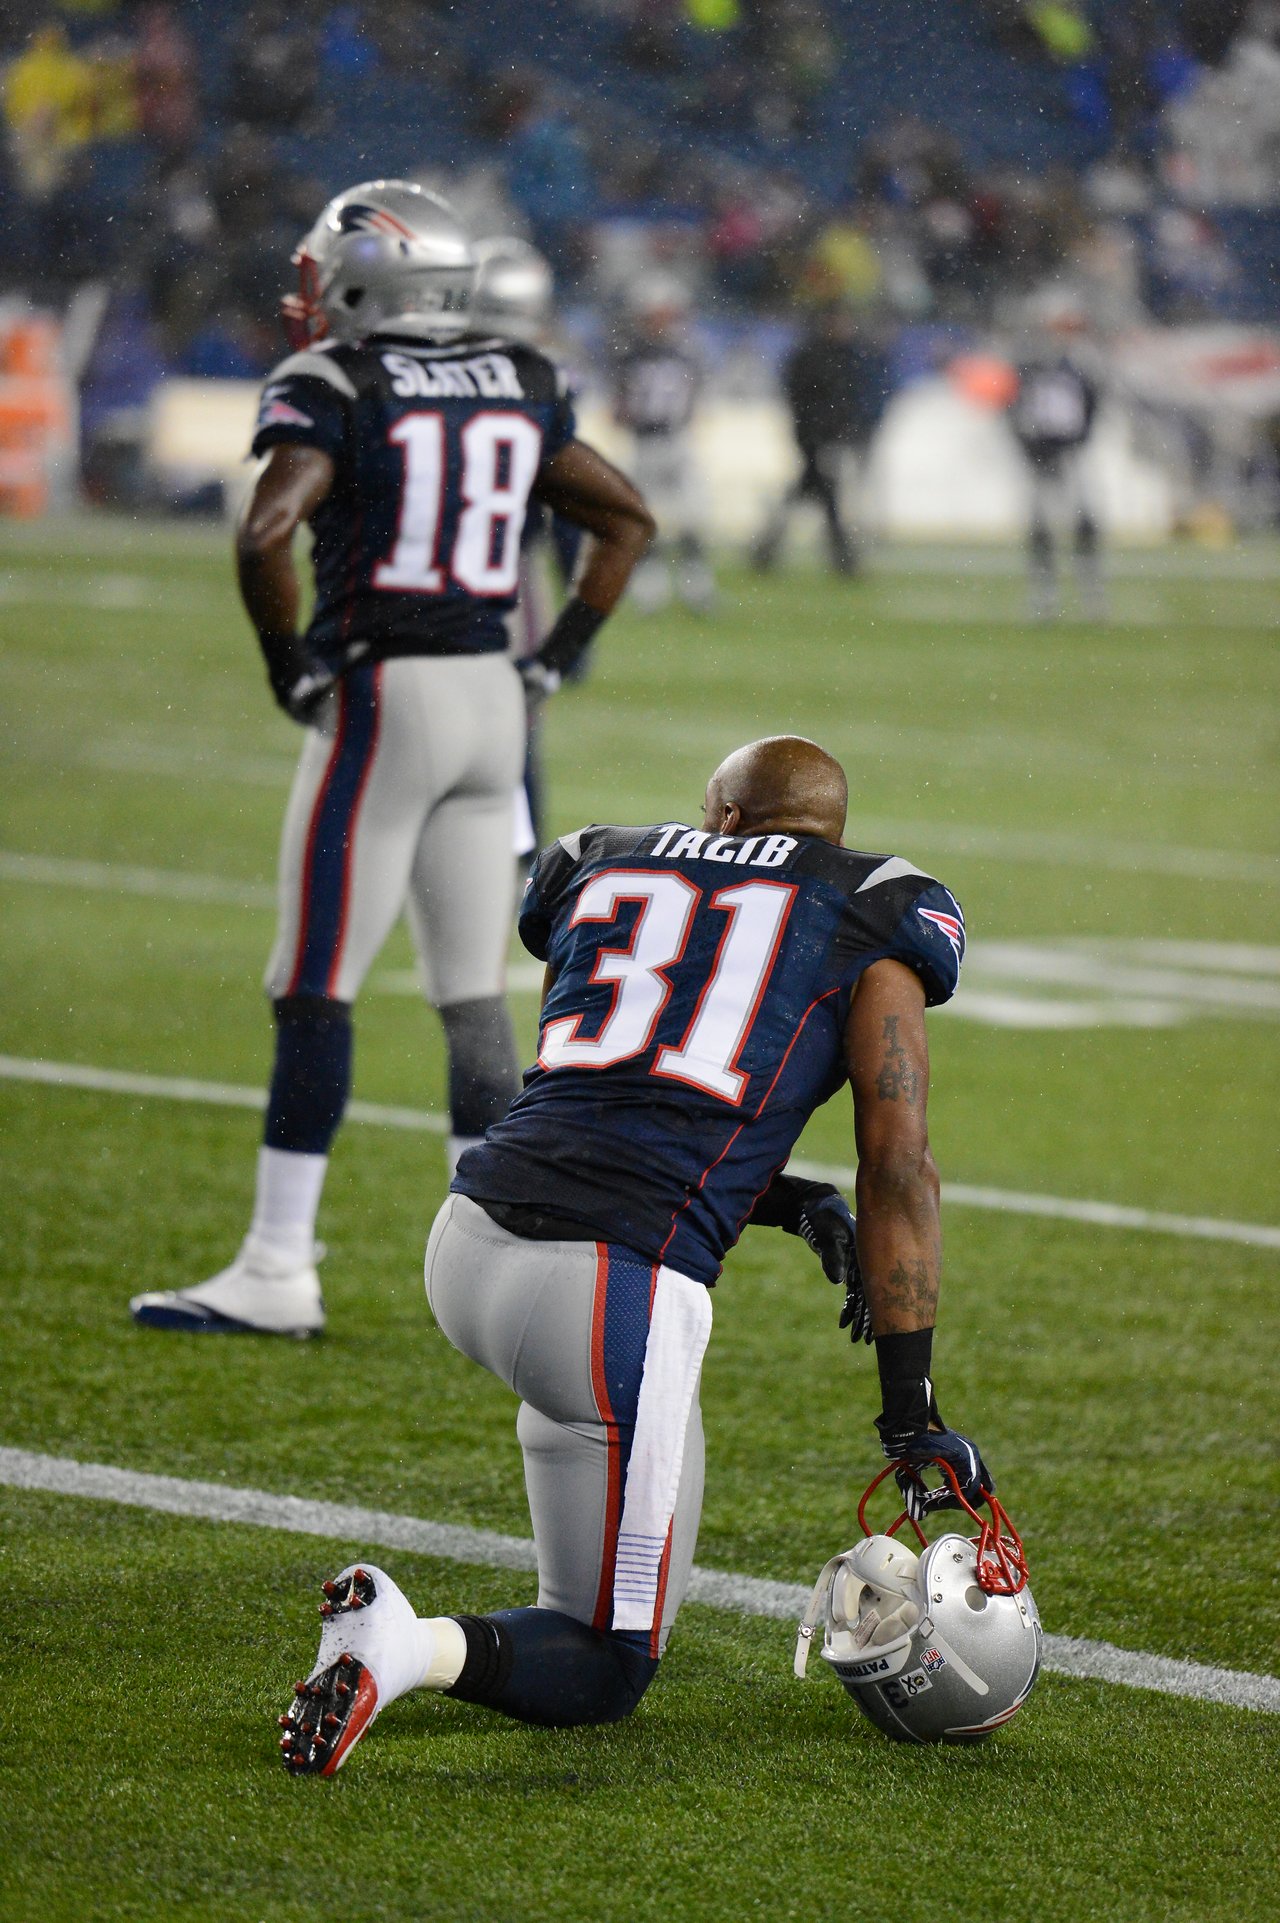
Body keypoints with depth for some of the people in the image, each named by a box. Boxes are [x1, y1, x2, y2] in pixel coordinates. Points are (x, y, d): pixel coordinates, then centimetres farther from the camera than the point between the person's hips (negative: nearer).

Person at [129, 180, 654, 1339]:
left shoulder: (332, 390, -9)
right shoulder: (518, 388, 10)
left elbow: (264, 535, -22)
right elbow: (629, 520, 17)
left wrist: (291, 670, -9)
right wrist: (556, 659, 15)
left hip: (381, 697, -6)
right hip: (491, 701, 6)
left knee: (315, 993, -1)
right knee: (475, 995, 10)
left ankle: (279, 1272, 0)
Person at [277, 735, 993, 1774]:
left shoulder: (601, 864, 23)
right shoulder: (875, 914, 11)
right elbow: (899, 1170, 4)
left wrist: (791, 1202, 24)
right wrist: (912, 1410, 5)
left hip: (466, 1248, 5)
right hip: (614, 1289, -5)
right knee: (606, 1669, 7)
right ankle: (413, 1648, -22)